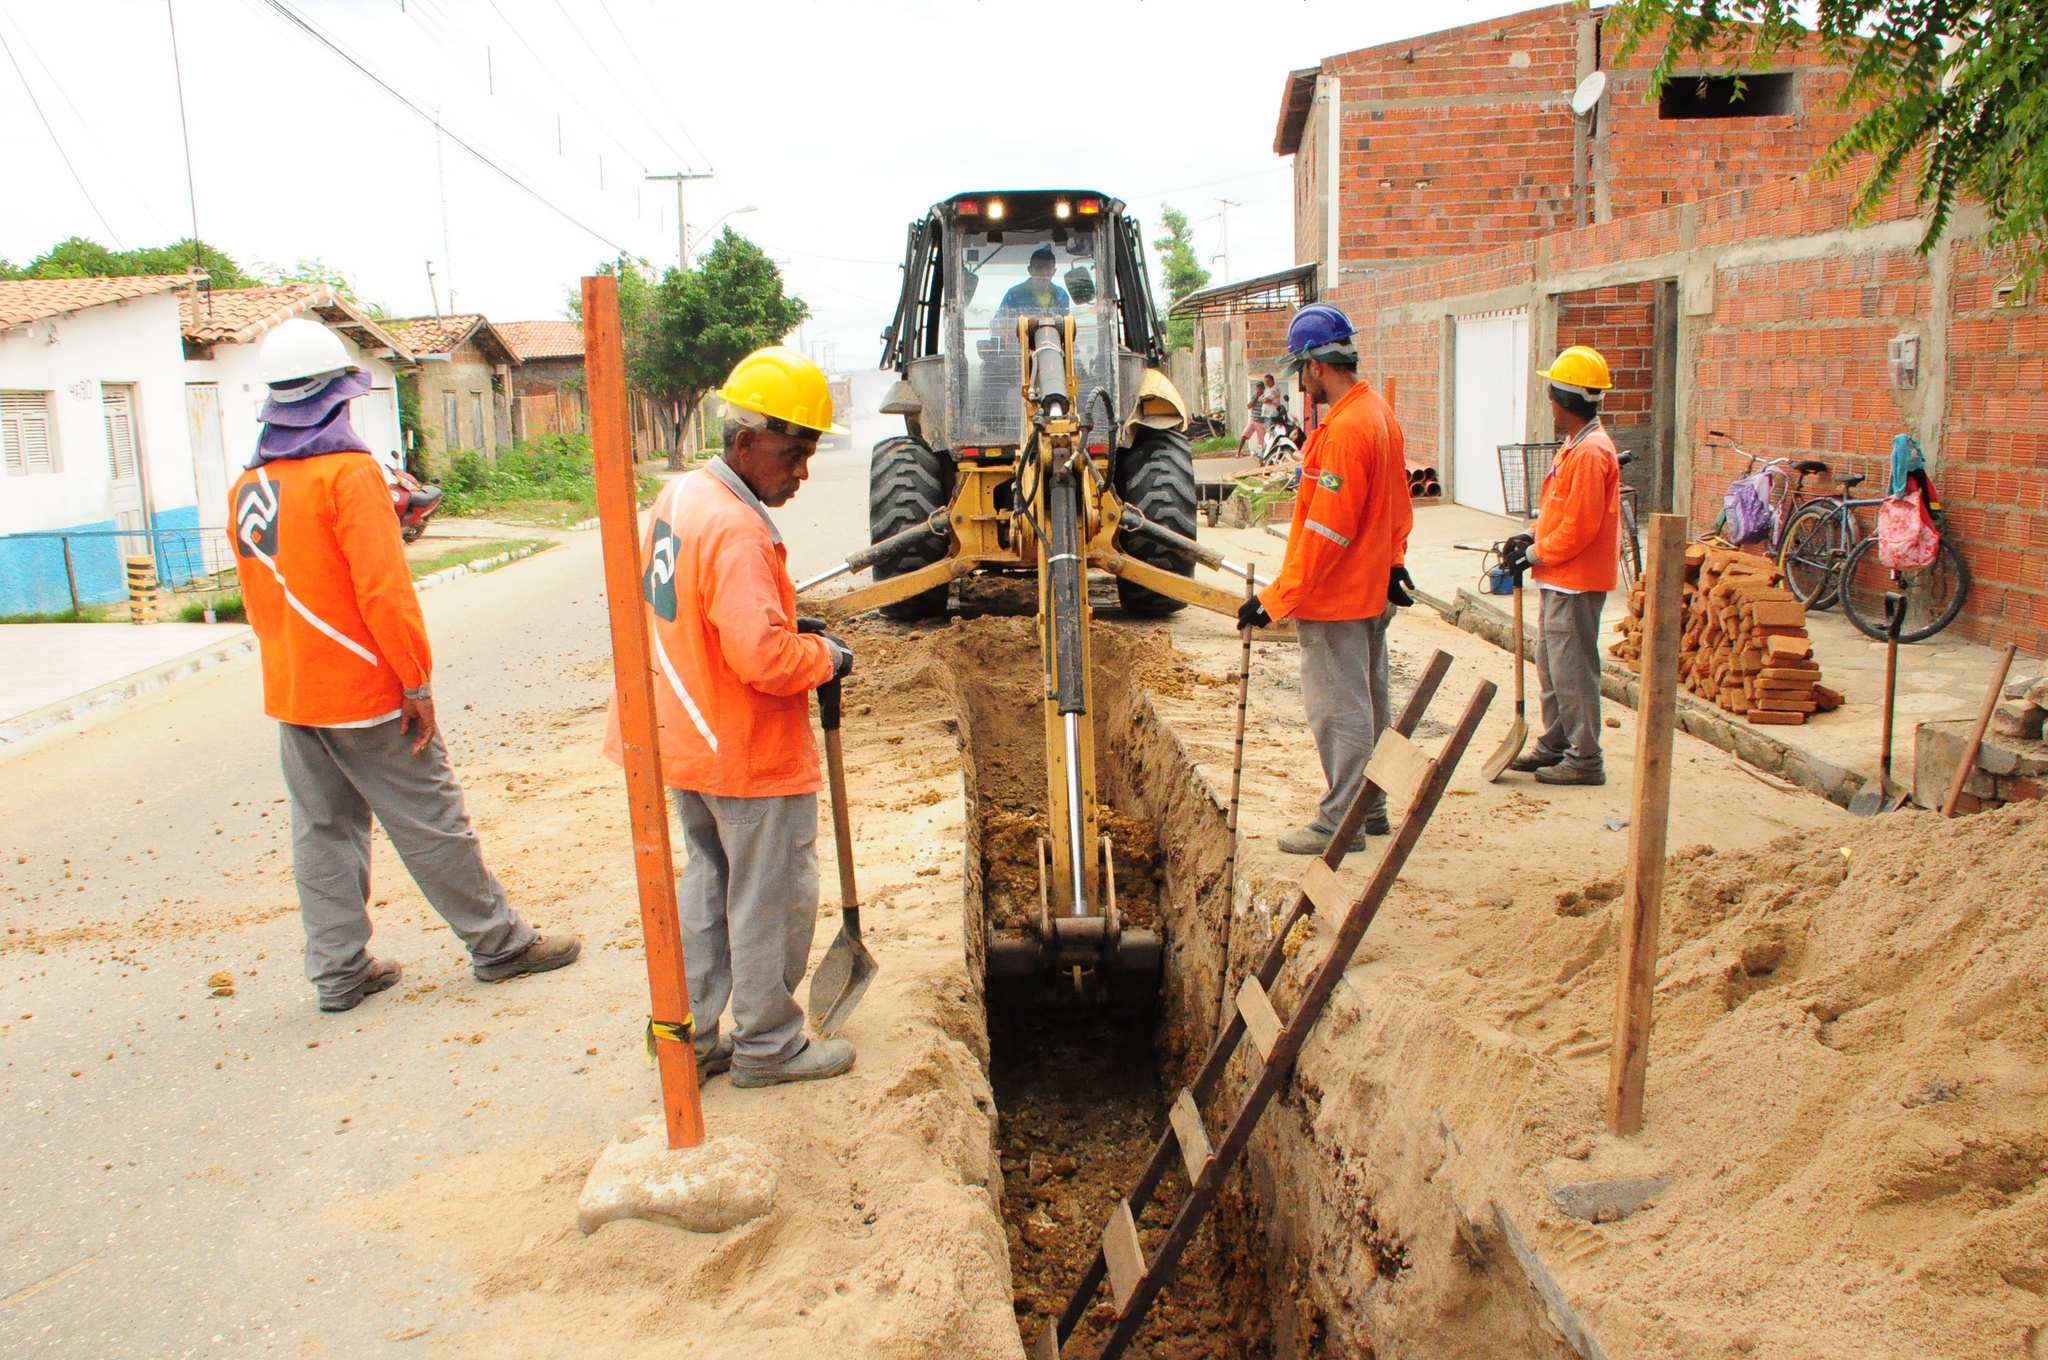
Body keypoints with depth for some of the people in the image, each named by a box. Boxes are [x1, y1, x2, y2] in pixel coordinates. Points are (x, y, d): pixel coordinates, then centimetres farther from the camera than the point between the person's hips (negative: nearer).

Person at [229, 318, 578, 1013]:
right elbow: (385, 590, -20)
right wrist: (418, 682, -14)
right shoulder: (349, 470, -15)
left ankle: (339, 970, 19)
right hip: (366, 694, -7)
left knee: (322, 831, 13)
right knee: (431, 823, 3)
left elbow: (261, 596, 16)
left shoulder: (246, 488, 7)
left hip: (289, 696, 7)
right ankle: (500, 944, 15)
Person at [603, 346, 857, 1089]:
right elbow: (764, 658, -32)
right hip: (752, 754, -9)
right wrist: (824, 656, -12)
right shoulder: (738, 530, -25)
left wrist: (787, 622, 7)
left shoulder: (679, 496, 5)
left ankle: (689, 1037, 29)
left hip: (691, 741, 9)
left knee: (707, 882, 21)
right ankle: (768, 1046, 23)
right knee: (772, 901, 7)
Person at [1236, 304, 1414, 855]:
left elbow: (1325, 533, -25)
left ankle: (1340, 821, 8)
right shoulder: (1381, 414, 9)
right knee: (1368, 702, 17)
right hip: (1373, 592, 10)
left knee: (1338, 710, -1)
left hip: (1334, 601, -10)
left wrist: (1275, 600, -21)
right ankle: (1371, 807, 29)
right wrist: (1393, 561, 26)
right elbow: (1398, 505, 18)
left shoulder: (1344, 429, -23)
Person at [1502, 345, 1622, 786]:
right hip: (1559, 580, 11)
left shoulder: (1590, 451, -20)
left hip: (1575, 582, -10)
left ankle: (1585, 759, 5)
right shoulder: (1576, 444, 13)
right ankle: (1555, 745, 28)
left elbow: (1580, 526, -23)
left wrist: (1536, 554, -13)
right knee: (1551, 666, 17)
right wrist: (1532, 536, 7)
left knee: (1572, 669, -4)